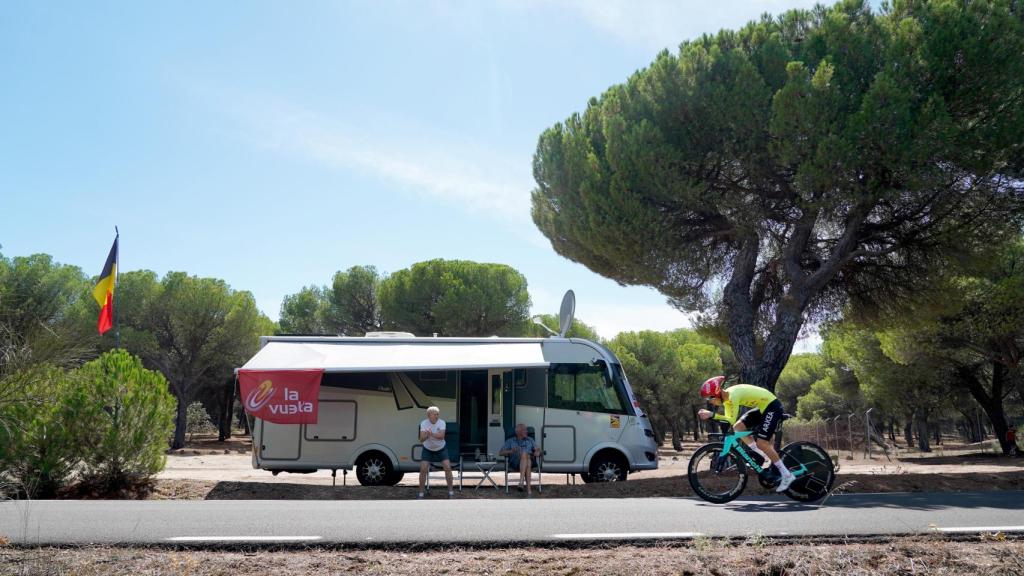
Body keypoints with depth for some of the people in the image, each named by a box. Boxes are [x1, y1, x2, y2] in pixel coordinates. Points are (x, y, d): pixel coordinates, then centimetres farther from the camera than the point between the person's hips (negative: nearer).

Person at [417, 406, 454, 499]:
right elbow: (421, 440, -28)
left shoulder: (441, 423, -18)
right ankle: (421, 493, 2)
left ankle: (450, 491, 4)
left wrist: (432, 434, -52)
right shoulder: (424, 423, -19)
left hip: (441, 449, 1)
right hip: (428, 450, 0)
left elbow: (441, 436, -34)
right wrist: (426, 435, -50)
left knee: (448, 467, -11)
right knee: (423, 469, -12)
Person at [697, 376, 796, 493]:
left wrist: (712, 415, -31)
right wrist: (711, 415, -15)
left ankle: (787, 475, -5)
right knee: (737, 427, 0)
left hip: (772, 406, -10)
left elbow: (732, 420, -29)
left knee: (761, 443, -15)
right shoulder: (726, 397, 2)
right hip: (761, 408, 10)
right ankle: (766, 458, 8)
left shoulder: (733, 395, -26)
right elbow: (728, 419, -2)